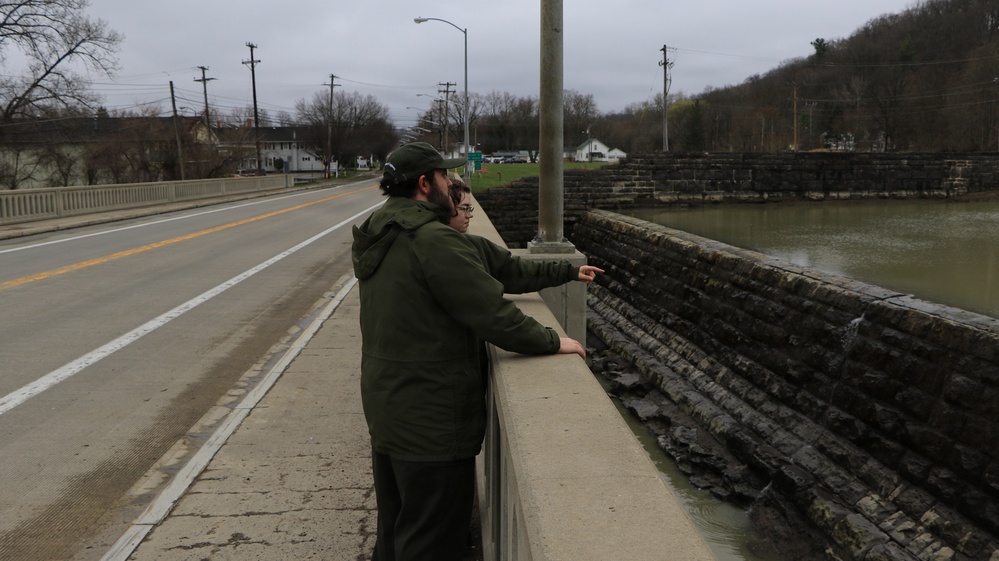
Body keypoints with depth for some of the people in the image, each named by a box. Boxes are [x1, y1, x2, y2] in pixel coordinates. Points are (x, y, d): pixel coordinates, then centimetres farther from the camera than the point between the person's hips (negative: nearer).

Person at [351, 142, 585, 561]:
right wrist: (553, 341, -8)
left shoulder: (376, 238, 7)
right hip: (431, 419, -9)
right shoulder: (434, 240, -22)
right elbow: (493, 314, -22)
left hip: (384, 406, 9)